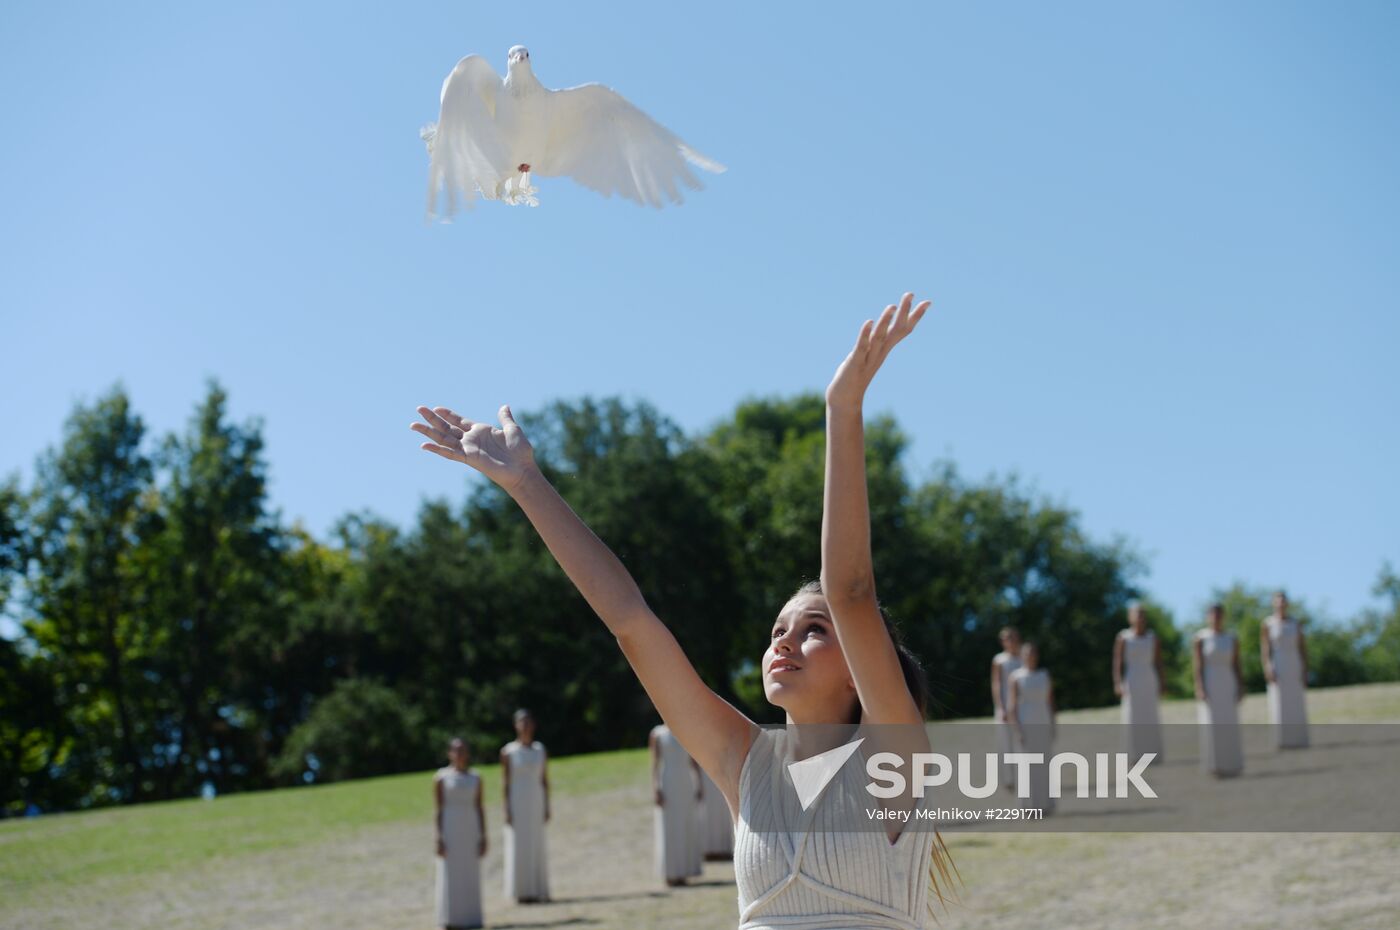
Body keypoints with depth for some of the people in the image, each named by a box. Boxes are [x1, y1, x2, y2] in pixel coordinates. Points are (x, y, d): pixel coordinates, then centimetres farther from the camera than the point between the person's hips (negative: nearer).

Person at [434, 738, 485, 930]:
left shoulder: (475, 778, 8)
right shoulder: (441, 777, -3)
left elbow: (479, 809, 7)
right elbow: (438, 810, -5)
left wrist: (483, 837, 1)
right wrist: (439, 839, -12)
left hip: (471, 831, 4)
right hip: (449, 831, -4)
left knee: (470, 876, 4)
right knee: (450, 876, -5)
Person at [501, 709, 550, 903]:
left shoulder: (541, 750, 8)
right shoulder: (508, 752, -3)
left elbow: (545, 780, 9)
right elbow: (505, 782, -5)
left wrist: (547, 807, 5)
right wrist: (507, 809, -10)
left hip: (536, 802, 4)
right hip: (517, 802, -3)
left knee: (537, 846, 5)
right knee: (519, 846, -3)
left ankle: (538, 890, 9)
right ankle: (522, 891, 0)